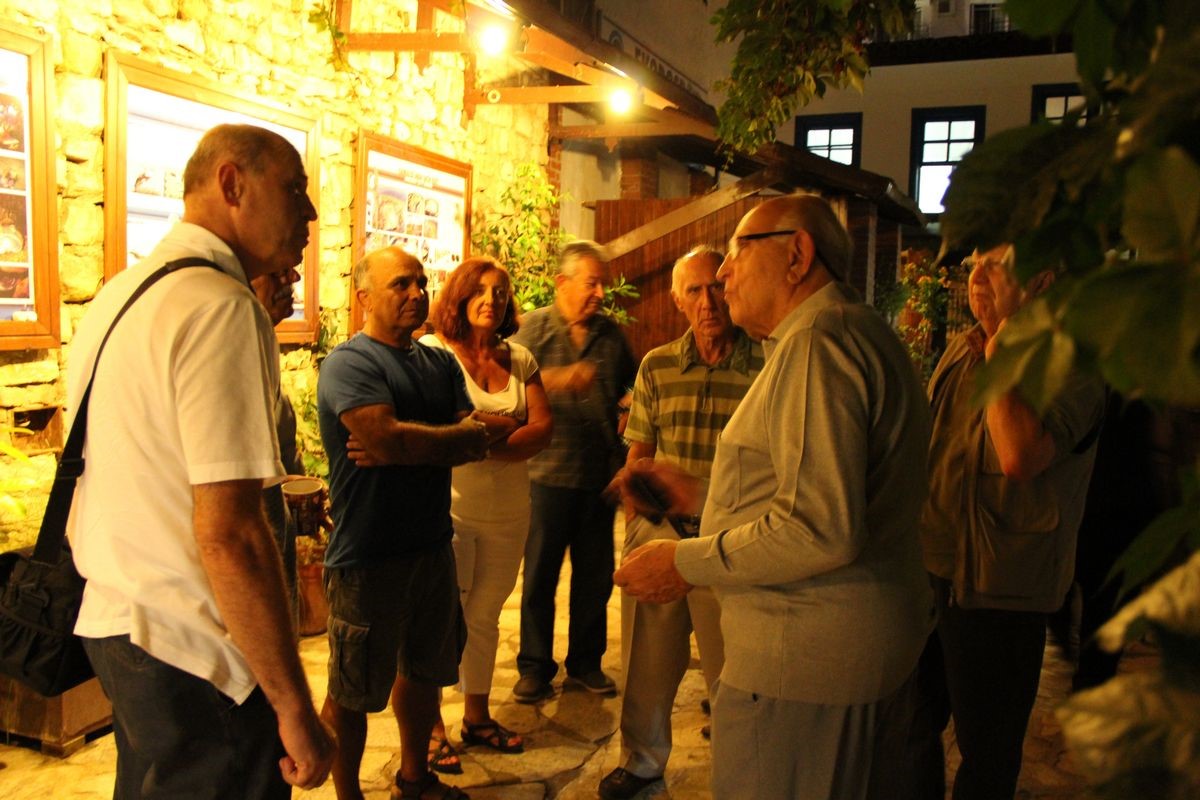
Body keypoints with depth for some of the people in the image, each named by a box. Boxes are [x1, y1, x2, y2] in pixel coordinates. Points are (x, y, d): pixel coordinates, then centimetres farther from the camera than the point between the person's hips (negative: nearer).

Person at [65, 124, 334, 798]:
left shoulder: (117, 295, 10)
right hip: (194, 661, -9)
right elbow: (228, 535, -25)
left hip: (110, 621, 9)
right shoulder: (223, 309, -21)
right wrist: (296, 710, -19)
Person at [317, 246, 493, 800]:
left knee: (423, 671, 22)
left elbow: (477, 444, -1)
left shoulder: (441, 364, 9)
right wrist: (459, 435, -11)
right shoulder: (349, 363, -12)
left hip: (433, 546, 7)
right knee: (353, 692, 8)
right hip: (367, 558, -7)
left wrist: (408, 447, -17)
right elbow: (388, 439, -27)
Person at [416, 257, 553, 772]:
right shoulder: (432, 352, -5)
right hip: (449, 504, -5)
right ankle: (432, 729, 20)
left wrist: (491, 445, -14)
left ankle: (477, 716, 31)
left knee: (485, 615, 16)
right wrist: (503, 425, -11)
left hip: (508, 508, 5)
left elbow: (543, 429, 1)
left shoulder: (520, 359, 9)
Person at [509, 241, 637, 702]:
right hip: (549, 472, -3)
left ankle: (586, 663, 27)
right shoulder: (535, 328, -1)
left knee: (596, 577, 11)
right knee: (540, 576, 6)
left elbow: (630, 388, 23)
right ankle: (535, 666, 21)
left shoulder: (612, 334, 10)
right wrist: (558, 380, -30)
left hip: (601, 474, 4)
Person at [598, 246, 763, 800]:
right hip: (658, 529, 3)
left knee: (732, 668, 9)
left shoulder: (766, 366, -6)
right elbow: (638, 453, 10)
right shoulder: (657, 366, 4)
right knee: (647, 660, 16)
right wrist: (633, 524, 7)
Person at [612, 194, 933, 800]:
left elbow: (821, 530, -27)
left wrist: (686, 564, -17)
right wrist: (697, 500, 17)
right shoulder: (863, 333, 16)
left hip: (804, 660, -11)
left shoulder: (818, 341, -18)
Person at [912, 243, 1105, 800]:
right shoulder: (960, 351, 8)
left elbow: (1019, 456, -33)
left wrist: (1004, 347, -25)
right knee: (912, 731, 22)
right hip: (929, 569, 7)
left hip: (995, 588, -7)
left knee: (985, 753, 12)